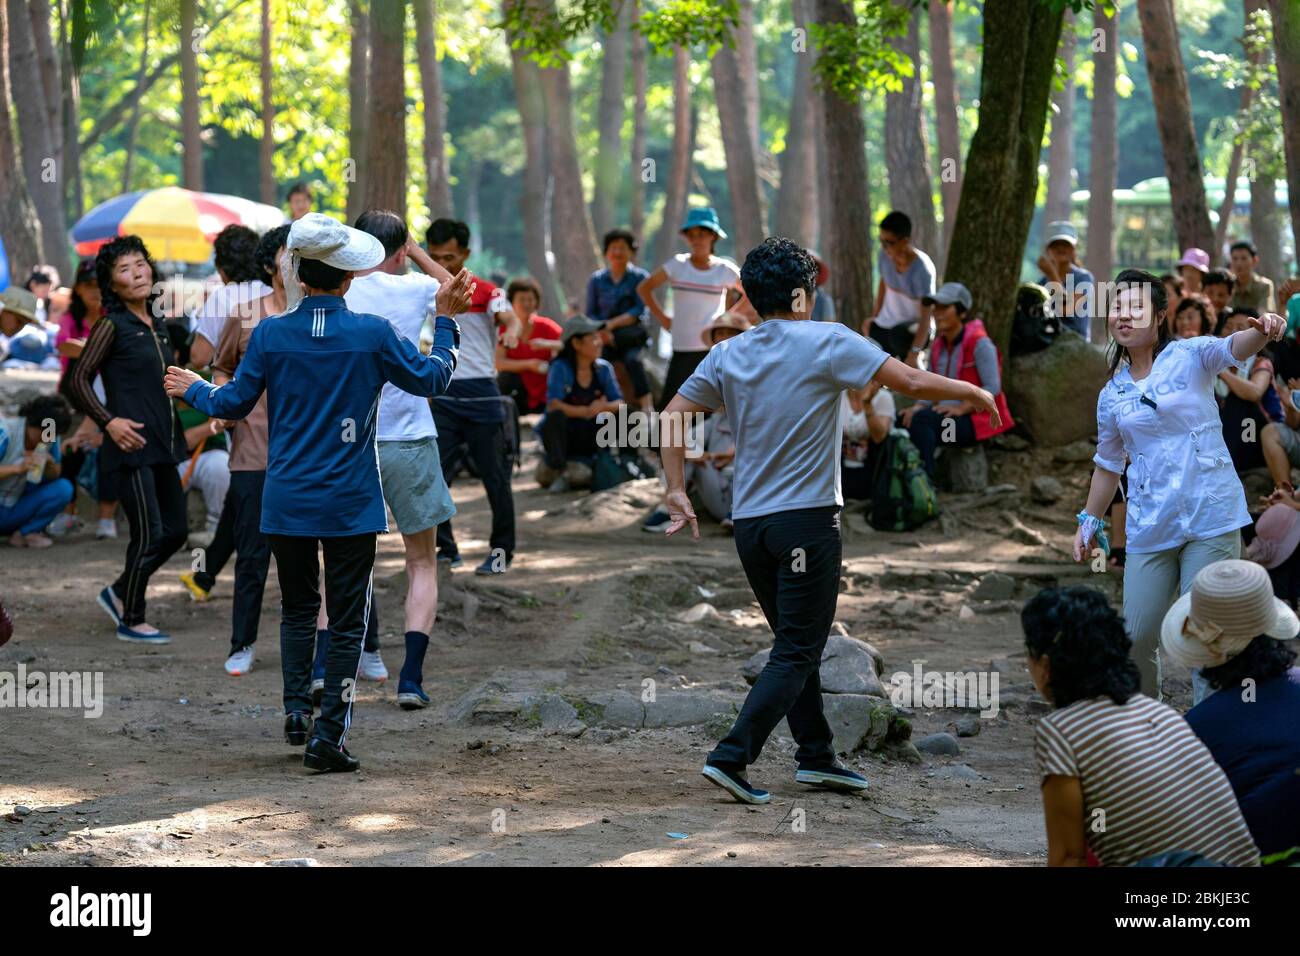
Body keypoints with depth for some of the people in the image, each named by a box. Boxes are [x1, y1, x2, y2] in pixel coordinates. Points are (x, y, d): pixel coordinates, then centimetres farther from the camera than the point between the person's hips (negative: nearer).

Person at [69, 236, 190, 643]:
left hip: (162, 445, 8)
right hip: (131, 444, -8)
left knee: (174, 531, 10)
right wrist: (108, 421, -19)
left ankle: (119, 593, 28)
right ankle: (131, 621, 9)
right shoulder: (112, 326, -8)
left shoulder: (156, 327, 13)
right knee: (148, 534, -5)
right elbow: (80, 381, -10)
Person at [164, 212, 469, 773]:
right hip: (352, 504, -2)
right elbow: (432, 379, 5)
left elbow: (232, 405, 6)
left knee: (297, 609, 21)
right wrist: (446, 320, 17)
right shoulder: (373, 334, -9)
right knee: (347, 620, 4)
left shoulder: (270, 336, -5)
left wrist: (192, 389, 26)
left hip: (286, 504, 2)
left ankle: (296, 708, 10)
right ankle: (329, 737, 0)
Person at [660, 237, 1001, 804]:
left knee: (797, 642, 19)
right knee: (797, 652, -3)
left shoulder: (727, 355, 6)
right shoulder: (829, 343, -8)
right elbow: (913, 383, -8)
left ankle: (816, 756, 23)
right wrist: (972, 392, 7)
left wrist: (676, 490, 9)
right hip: (807, 521, -6)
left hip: (749, 523, 6)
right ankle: (732, 757, -13)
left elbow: (672, 416, 4)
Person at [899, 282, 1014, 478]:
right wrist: (918, 407, -10)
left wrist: (960, 408, -24)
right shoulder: (938, 346, 11)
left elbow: (993, 388, -17)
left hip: (978, 419, -7)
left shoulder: (979, 343, -12)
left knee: (921, 420, -29)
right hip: (947, 415, 7)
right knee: (904, 420, -14)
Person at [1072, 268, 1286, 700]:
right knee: (1136, 637, 4)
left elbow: (1232, 348, -24)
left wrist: (1261, 332, -46)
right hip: (1150, 528, 4)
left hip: (1210, 517, -4)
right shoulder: (1112, 394, 10)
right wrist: (1089, 521, 24)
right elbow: (1108, 464, 23)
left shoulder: (1189, 356, -2)